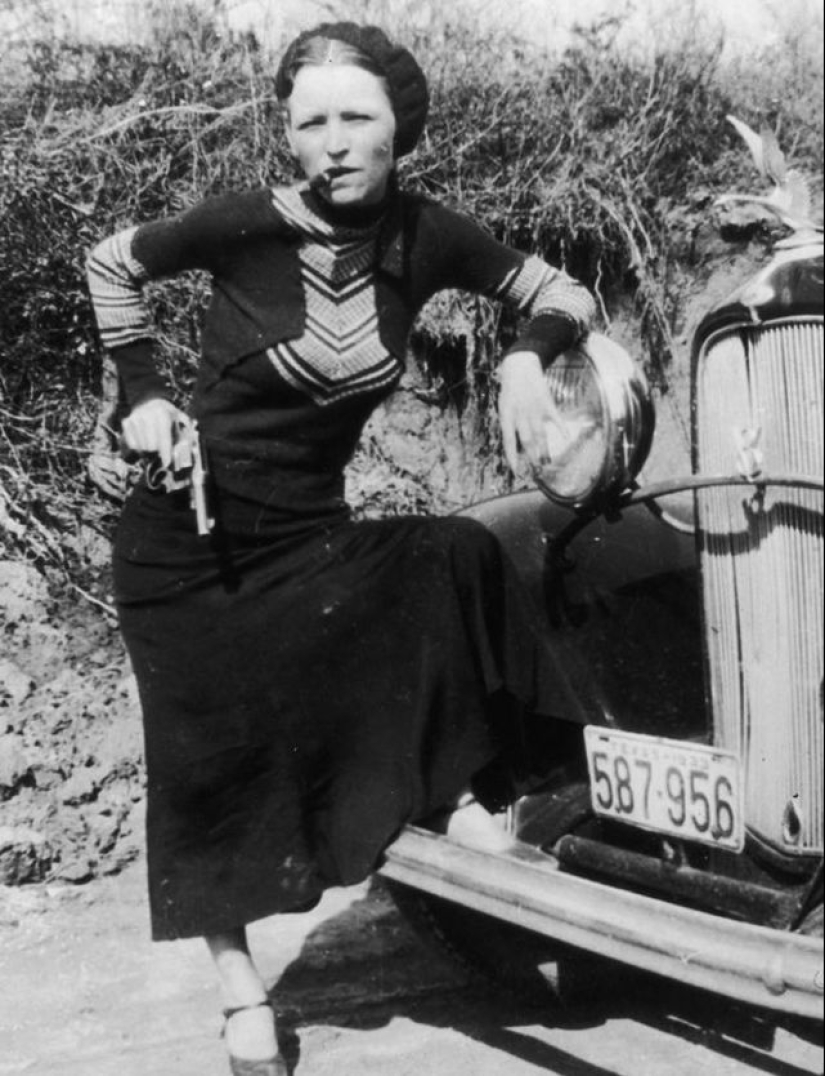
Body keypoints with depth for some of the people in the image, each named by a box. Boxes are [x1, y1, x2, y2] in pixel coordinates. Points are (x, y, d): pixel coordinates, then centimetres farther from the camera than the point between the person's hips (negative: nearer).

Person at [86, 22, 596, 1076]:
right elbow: (110, 261, 0)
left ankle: (462, 794, -9)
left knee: (461, 562, -22)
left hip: (307, 530, 3)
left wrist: (526, 356, -19)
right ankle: (239, 984, 15)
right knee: (207, 758, -1)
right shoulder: (249, 226, -18)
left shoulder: (426, 238, -9)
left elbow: (563, 292, 1)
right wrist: (142, 394, -4)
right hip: (186, 533, -3)